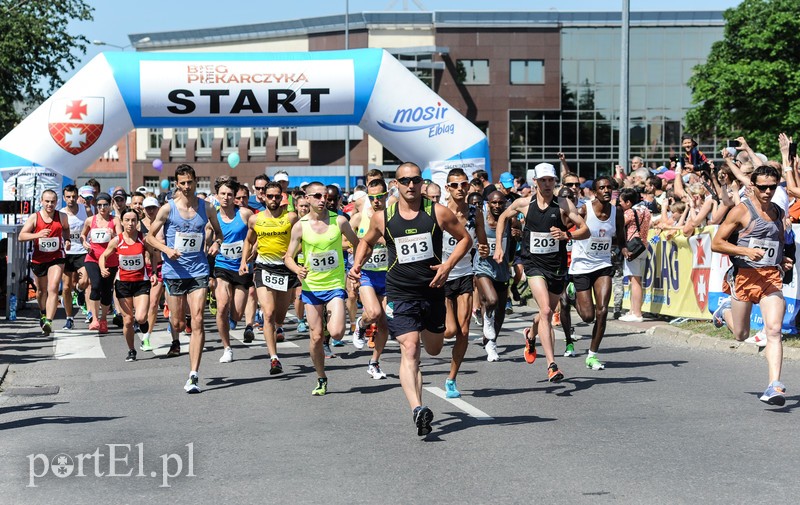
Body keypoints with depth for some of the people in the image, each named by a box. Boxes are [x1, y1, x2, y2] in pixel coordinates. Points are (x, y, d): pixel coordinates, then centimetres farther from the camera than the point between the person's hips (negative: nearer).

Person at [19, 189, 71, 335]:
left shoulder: (62, 217, -2)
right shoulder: (34, 218, -8)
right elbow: (21, 236, -14)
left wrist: (67, 240, 1)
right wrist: (38, 235, -30)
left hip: (57, 258, -1)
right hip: (38, 259, 1)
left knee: (53, 289, -19)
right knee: (41, 290, 20)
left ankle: (48, 321, -27)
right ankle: (44, 314, 48)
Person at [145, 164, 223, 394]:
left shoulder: (207, 207, 2)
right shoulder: (168, 209, -3)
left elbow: (218, 231, 18)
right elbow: (150, 236, 5)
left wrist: (216, 243, -4)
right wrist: (166, 249, -13)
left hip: (198, 271, 0)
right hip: (174, 270, 0)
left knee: (197, 320, -13)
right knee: (177, 322, 9)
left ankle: (193, 375, -13)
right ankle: (175, 341, 51)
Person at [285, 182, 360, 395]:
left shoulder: (339, 221, -4)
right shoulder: (300, 226, -4)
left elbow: (357, 245, 12)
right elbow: (289, 257, 1)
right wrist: (298, 270, -19)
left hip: (335, 285, -1)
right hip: (311, 287, 1)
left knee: (336, 333, -17)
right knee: (316, 337, 1)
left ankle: (330, 321, 21)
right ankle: (321, 379, 21)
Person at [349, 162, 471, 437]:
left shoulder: (438, 212, -3)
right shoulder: (382, 218, 0)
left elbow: (465, 238, 7)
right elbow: (367, 241, 20)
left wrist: (448, 265, -7)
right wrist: (357, 265, 2)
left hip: (433, 291, 2)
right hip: (400, 294, -2)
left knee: (434, 349, 18)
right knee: (409, 350, -18)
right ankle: (417, 409, -30)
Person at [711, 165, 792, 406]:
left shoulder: (778, 212, 13)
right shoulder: (742, 211, -5)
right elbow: (716, 243, -6)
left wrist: (782, 259, 9)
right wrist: (746, 251, -19)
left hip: (772, 277, 3)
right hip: (745, 275, -3)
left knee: (774, 330, -15)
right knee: (741, 334, 11)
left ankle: (774, 386, -19)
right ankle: (726, 309, 45)